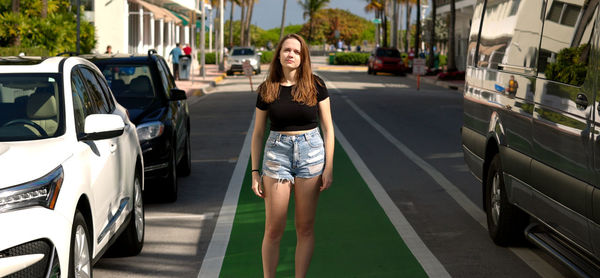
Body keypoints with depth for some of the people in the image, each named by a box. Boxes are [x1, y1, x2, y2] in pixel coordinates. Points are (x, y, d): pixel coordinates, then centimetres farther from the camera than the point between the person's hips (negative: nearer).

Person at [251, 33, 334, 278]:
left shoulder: (316, 86, 0)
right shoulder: (266, 90, 2)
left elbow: (328, 128, 3)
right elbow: (257, 133, 8)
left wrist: (329, 167, -3)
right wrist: (255, 172, 3)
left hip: (311, 151, 0)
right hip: (277, 152, 0)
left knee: (305, 227, 5)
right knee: (273, 229, -1)